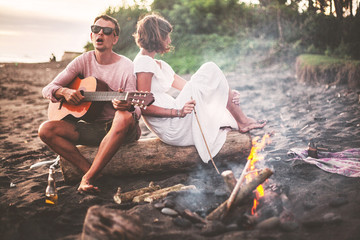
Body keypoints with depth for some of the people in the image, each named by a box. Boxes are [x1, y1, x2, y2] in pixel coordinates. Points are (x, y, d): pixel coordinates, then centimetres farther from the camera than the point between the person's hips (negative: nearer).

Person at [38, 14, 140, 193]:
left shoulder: (126, 66, -6)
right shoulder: (84, 61, 5)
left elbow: (137, 110, -10)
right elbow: (48, 89, 6)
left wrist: (127, 106, -35)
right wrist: (64, 92, -18)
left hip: (120, 130, -3)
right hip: (92, 127, 4)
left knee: (124, 117, -39)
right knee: (46, 130, -17)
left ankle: (88, 178, -28)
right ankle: (90, 171, -18)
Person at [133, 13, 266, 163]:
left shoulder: (160, 65, 19)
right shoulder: (143, 62, -10)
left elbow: (188, 87, 14)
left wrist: (226, 95, 7)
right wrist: (177, 112, -26)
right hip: (172, 129, -10)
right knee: (210, 70, -8)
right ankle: (242, 122, 2)